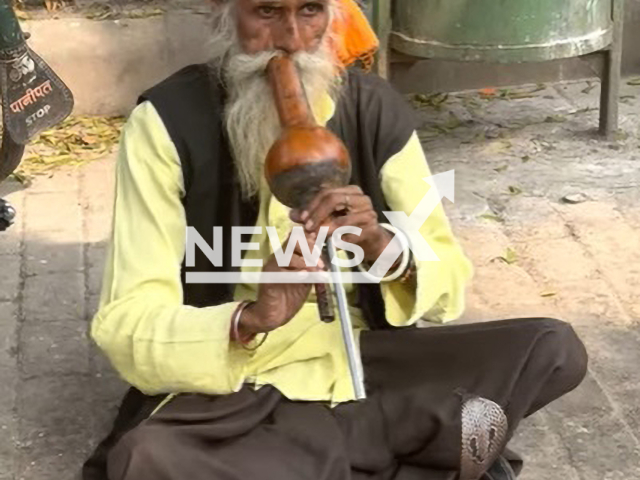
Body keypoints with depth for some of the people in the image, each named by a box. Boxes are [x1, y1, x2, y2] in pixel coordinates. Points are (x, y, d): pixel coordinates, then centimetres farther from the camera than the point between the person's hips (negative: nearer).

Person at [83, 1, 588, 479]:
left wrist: (384, 246, -24)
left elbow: (451, 280, -1)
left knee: (554, 348, -13)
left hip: (365, 361, 3)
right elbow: (126, 326, -19)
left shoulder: (375, 108, -2)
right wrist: (251, 319, -38)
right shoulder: (168, 121, -13)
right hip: (232, 386, -2)